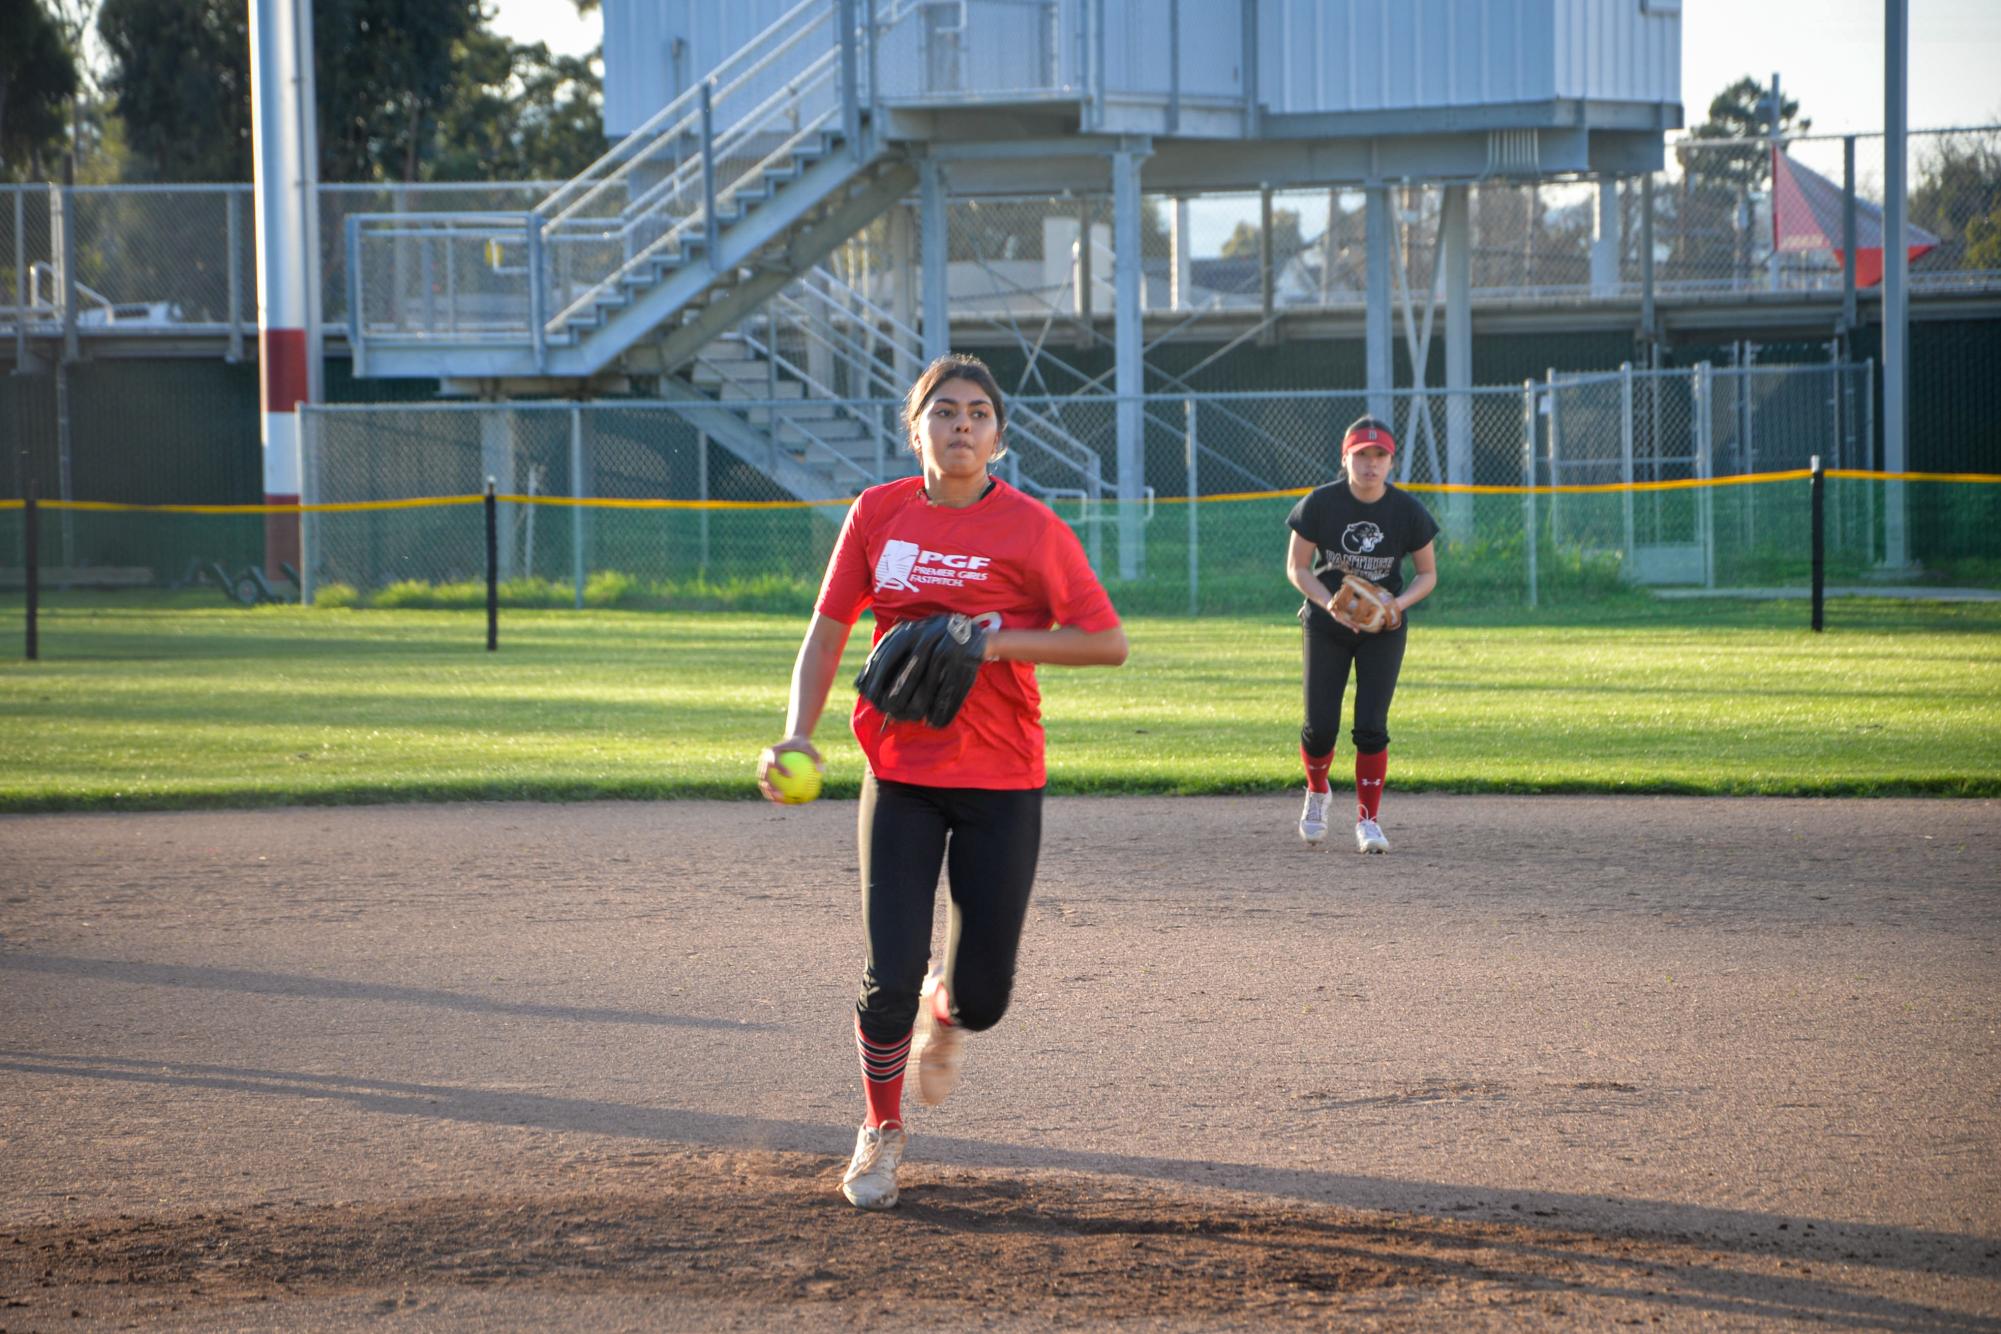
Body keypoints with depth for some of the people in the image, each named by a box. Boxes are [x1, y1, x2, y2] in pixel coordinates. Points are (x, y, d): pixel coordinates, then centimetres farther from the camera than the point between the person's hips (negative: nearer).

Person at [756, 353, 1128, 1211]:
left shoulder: (1031, 528, -6)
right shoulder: (878, 513, 1)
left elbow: (1108, 643, -6)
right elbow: (827, 631, 5)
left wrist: (1005, 641, -18)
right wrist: (798, 734, -9)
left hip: (1002, 784, -1)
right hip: (901, 773, 1)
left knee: (982, 995, 0)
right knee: (889, 977, -9)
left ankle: (944, 1014, 40)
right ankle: (881, 1132, 18)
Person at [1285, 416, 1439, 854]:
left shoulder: (1408, 510, -11)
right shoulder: (1319, 504, -14)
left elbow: (1427, 574, -1)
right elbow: (1297, 567, -7)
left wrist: (1397, 604, -21)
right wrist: (1330, 604, -23)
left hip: (1384, 629, 0)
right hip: (1326, 625, 0)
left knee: (1371, 726, -11)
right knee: (1320, 726, -4)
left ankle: (1368, 819, 3)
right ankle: (1317, 793, 28)